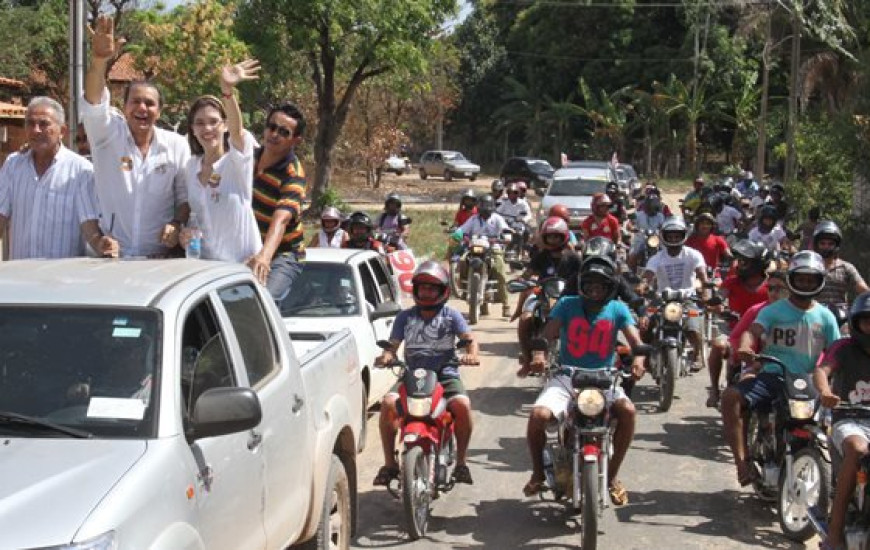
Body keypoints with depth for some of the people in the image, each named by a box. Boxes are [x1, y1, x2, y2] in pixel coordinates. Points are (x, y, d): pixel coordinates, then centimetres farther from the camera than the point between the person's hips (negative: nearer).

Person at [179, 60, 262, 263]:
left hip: (242, 260, -4)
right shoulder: (191, 167, 7)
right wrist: (184, 235, -5)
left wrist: (228, 90, -47)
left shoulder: (239, 159, -8)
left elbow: (237, 130, -28)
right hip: (204, 260, 4)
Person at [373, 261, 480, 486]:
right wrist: (387, 356, -14)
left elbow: (469, 339, 1)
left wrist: (471, 354, -22)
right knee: (388, 403, -27)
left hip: (445, 375, -1)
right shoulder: (405, 316, 13)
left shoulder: (451, 315, 10)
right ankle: (389, 463, -15)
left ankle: (461, 462, -13)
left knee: (462, 404, -31)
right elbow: (393, 345, 10)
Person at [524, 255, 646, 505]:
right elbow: (547, 335, -6)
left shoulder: (617, 309, 6)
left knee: (627, 410, -29)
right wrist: (539, 355, -29)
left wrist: (638, 359, -28)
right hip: (567, 376, -1)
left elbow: (635, 340, -4)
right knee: (539, 415, -28)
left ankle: (612, 476, -7)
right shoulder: (567, 305, 4)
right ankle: (538, 473, 1)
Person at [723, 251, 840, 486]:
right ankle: (742, 461, -26)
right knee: (731, 397, -28)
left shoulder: (825, 316, 12)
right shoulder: (774, 310, 6)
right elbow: (753, 330, -11)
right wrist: (745, 346, -35)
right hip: (772, 376, -1)